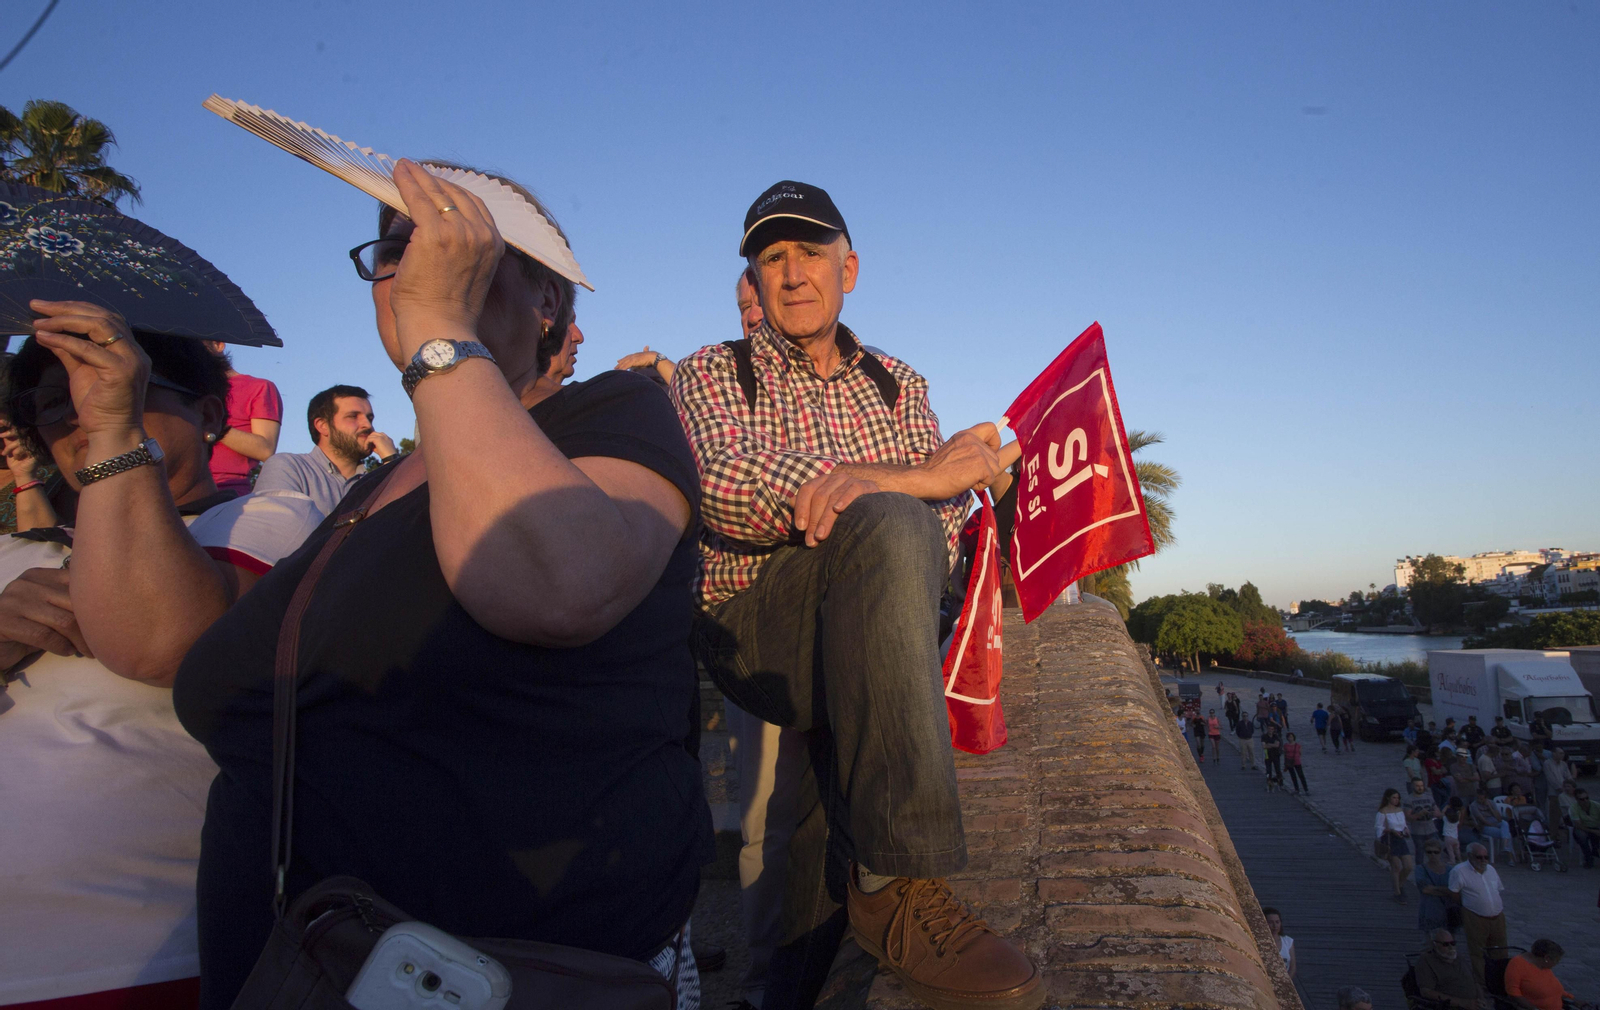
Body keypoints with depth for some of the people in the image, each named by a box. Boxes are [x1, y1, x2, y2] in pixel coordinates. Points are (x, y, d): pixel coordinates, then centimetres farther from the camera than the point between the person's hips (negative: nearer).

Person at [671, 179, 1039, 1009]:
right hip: (749, 630, -5)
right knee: (885, 526, -31)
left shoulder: (898, 386, 20)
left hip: (853, 633, 5)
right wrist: (902, 481, -23)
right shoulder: (711, 374, 10)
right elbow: (722, 487, -15)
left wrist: (862, 484, -23)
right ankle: (898, 884, -33)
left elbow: (945, 521, 1)